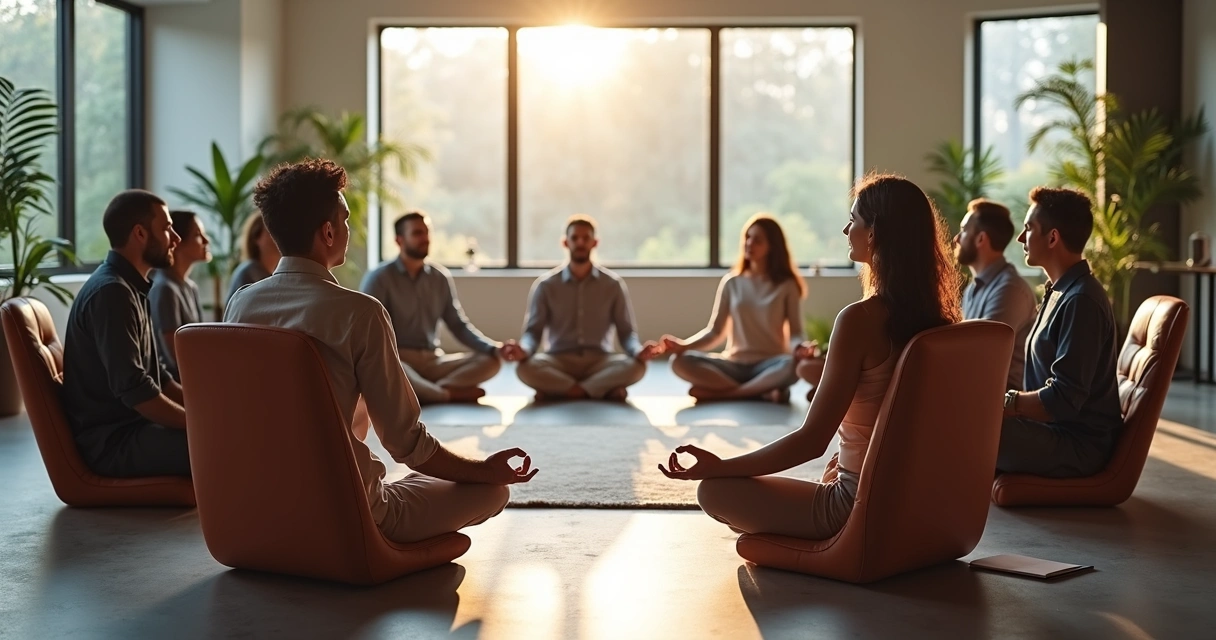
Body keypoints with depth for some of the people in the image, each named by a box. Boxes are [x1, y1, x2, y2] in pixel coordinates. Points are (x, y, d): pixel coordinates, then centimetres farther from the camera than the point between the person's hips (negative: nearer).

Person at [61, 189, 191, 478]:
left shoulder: (130, 289, 15)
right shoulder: (111, 292, -17)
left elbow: (155, 375, 19)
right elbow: (133, 390, -24)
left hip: (130, 426, 10)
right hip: (111, 440, -10)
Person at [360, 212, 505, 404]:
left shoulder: (441, 278, 12)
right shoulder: (379, 278, -2)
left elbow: (459, 326, 13)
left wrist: (494, 348, -5)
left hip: (432, 361, 5)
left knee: (491, 361, -16)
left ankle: (425, 391, -32)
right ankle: (449, 393, -25)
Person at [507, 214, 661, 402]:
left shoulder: (613, 284, 5)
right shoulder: (545, 285, 3)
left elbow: (626, 331, 4)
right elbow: (533, 331, 0)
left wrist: (639, 351, -20)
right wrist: (523, 350, -25)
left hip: (599, 361, 1)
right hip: (559, 361, 0)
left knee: (636, 366, -32)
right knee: (526, 368, -34)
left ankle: (558, 392, -23)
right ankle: (605, 390, -24)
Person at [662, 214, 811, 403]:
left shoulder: (786, 286, 2)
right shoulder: (732, 282, 8)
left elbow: (795, 333, -2)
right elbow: (715, 331, 7)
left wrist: (800, 348, -27)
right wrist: (683, 345, -11)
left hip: (770, 365, -2)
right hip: (735, 365, 2)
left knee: (793, 365, -38)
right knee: (681, 362, -25)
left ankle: (722, 392, -29)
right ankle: (762, 393, -30)